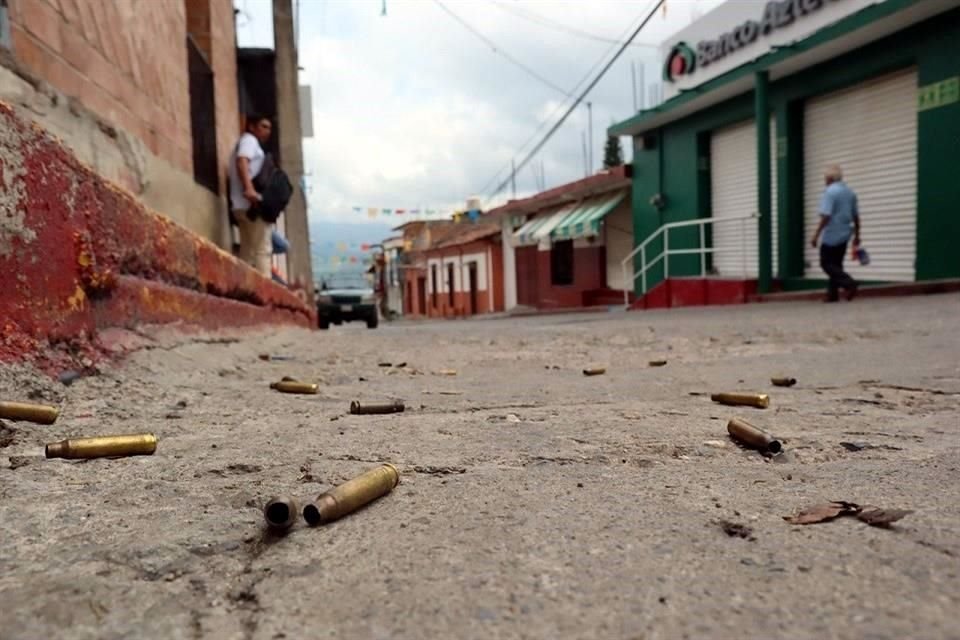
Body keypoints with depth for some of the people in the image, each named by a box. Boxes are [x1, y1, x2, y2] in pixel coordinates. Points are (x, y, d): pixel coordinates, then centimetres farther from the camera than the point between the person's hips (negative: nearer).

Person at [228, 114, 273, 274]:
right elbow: (242, 162, -17)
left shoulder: (249, 142, 32)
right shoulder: (249, 140, 2)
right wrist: (248, 188, -33)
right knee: (262, 249, -15)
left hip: (242, 205, 10)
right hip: (251, 204, -10)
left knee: (247, 251, 4)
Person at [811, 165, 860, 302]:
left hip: (831, 235, -8)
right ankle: (833, 293, 10)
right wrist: (857, 235, 21)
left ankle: (849, 283, -17)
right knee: (836, 264, 12)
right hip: (844, 235, 8)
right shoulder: (850, 192, 11)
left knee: (827, 264, -1)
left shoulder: (830, 191, -13)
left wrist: (816, 235, -18)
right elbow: (856, 216, 14)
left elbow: (826, 216, -21)